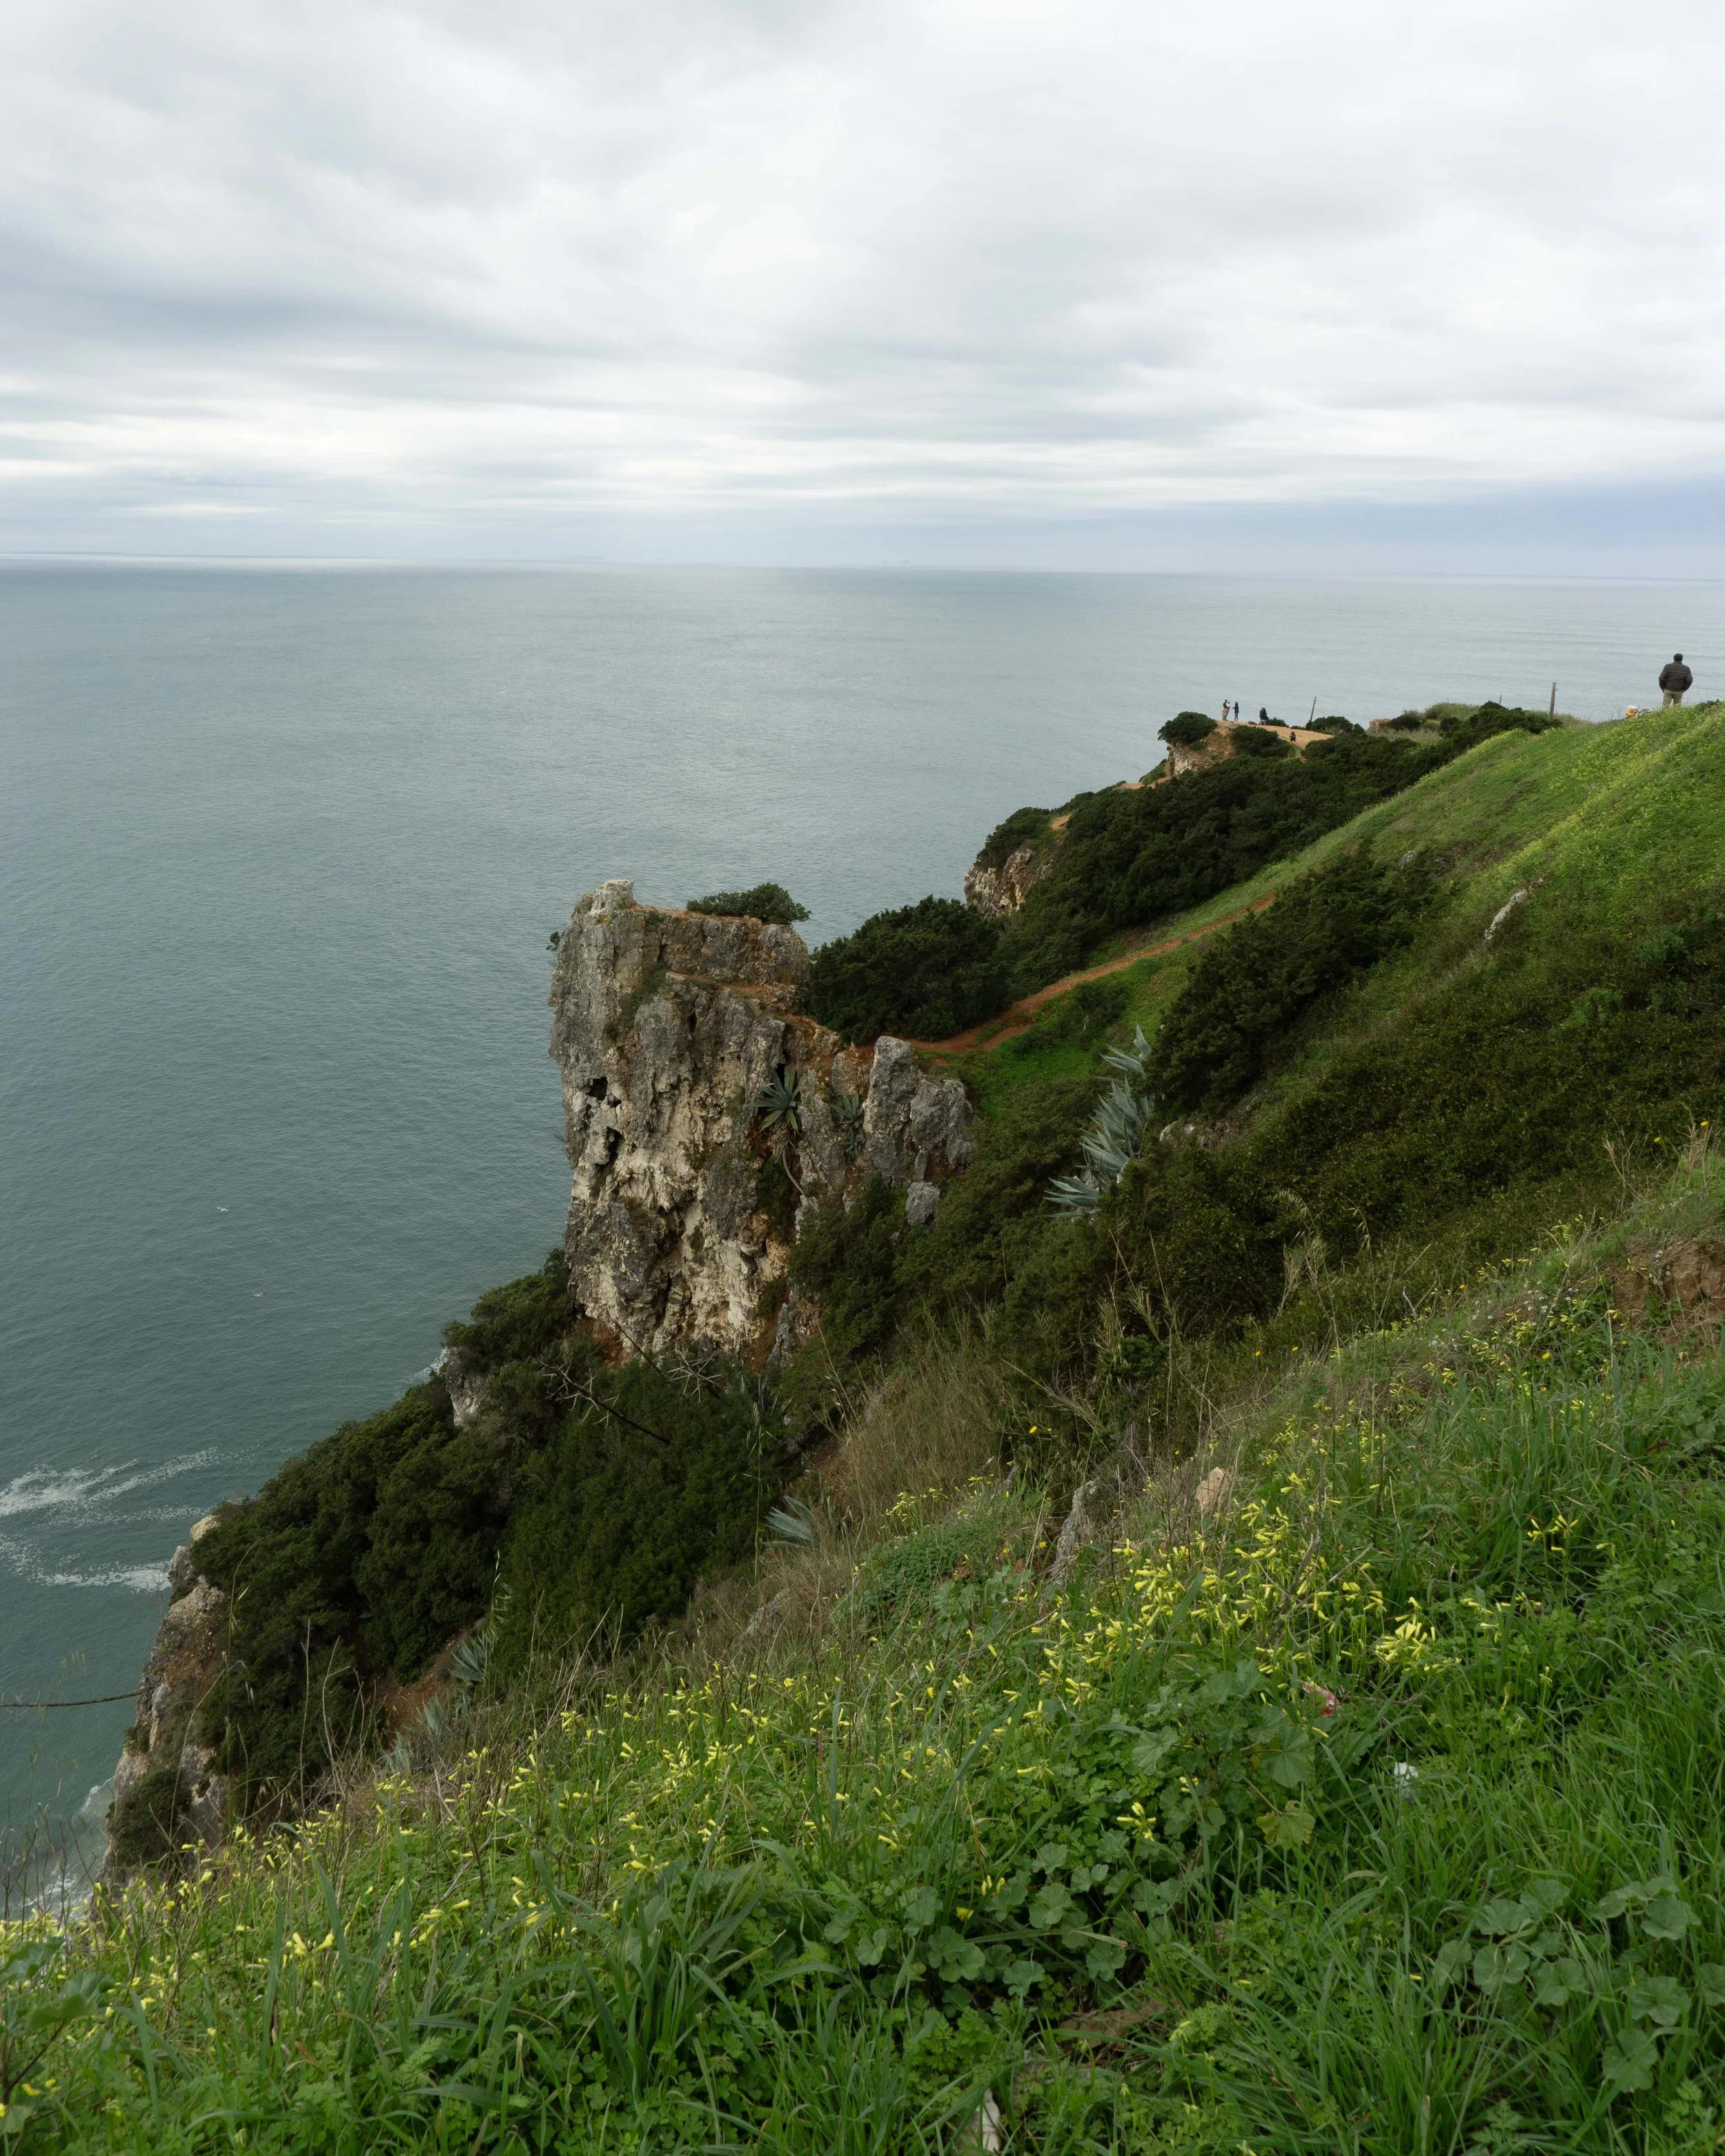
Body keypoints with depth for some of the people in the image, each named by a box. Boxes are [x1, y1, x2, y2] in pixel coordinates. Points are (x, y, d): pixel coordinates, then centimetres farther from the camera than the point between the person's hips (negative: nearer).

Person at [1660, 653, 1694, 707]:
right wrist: (1684, 689, 3)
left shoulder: (1668, 667, -7)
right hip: (1679, 692, 1)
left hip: (1668, 690, -1)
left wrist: (1663, 688, 2)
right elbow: (1689, 680, -11)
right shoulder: (1686, 669, -3)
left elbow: (1662, 678, -13)